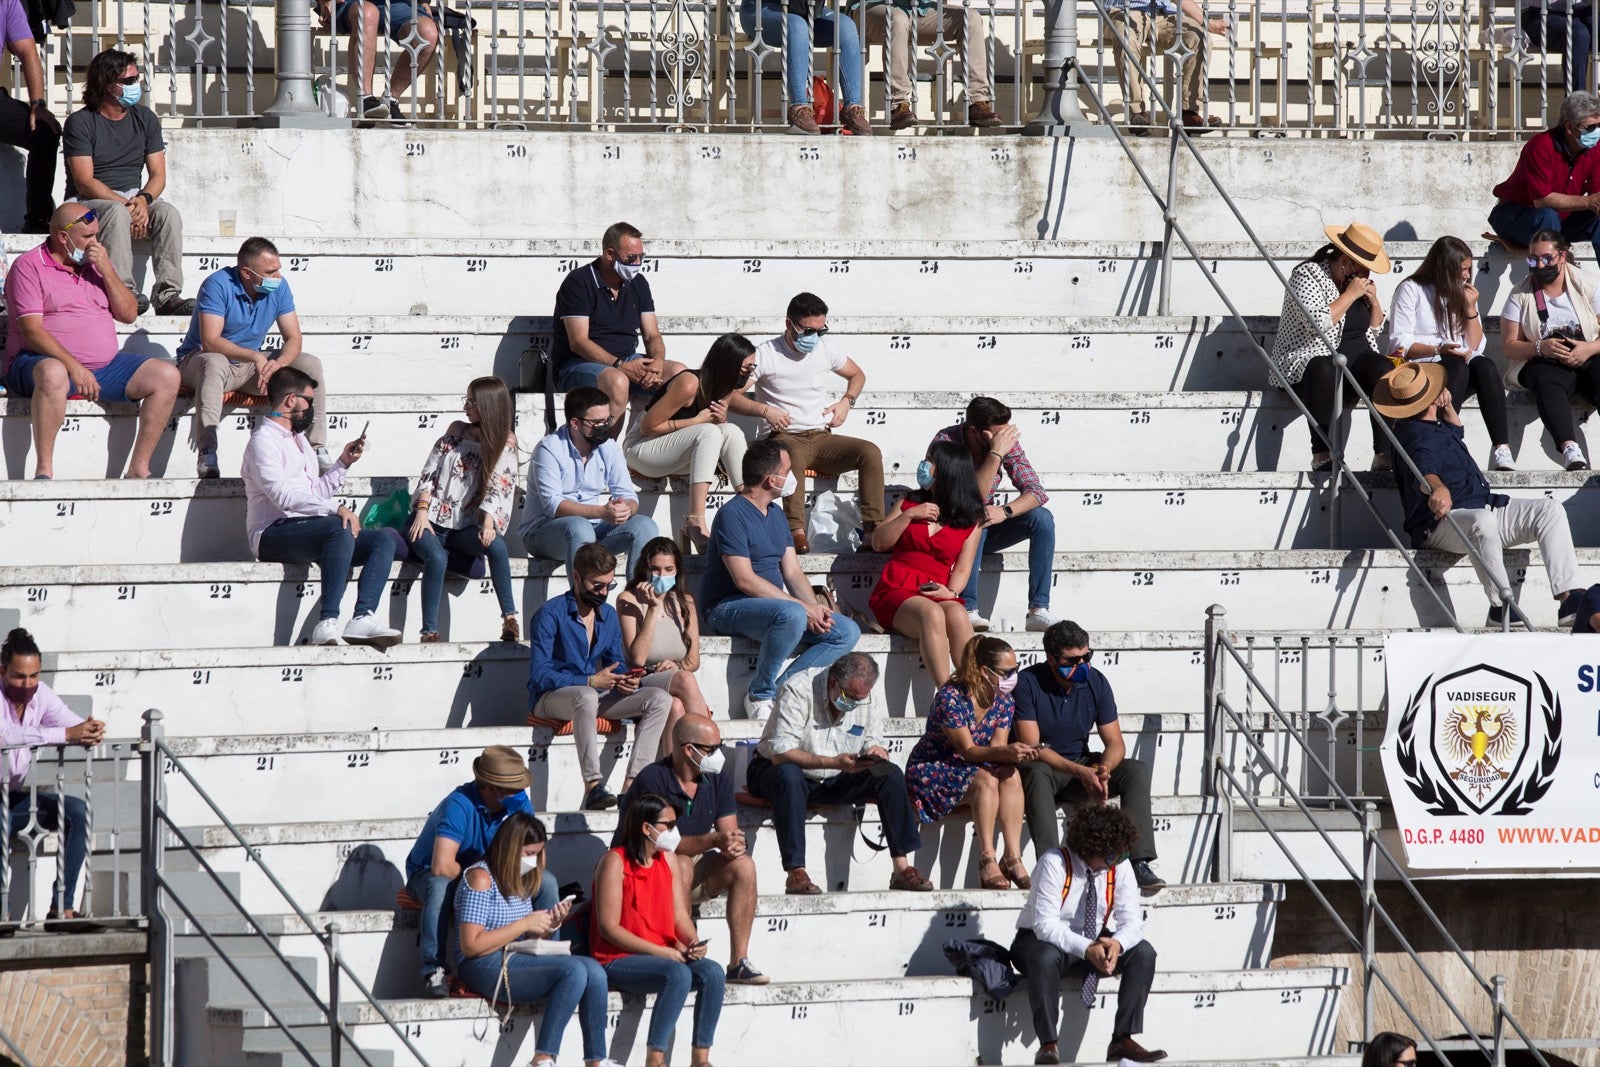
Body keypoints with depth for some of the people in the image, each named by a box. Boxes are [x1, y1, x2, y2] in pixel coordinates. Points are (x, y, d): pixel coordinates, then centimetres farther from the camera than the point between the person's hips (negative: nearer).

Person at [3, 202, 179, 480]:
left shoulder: (95, 262, 17)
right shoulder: (29, 267, -3)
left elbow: (128, 314, 10)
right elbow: (32, 330, -14)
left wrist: (105, 269, -3)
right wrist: (74, 368, -24)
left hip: (104, 365, 6)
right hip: (40, 361, -6)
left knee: (167, 376, -10)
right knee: (53, 373, -42)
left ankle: (139, 468, -11)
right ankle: (43, 471, -37)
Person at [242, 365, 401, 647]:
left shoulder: (299, 440, 27)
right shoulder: (264, 441, -5)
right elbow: (283, 495, -20)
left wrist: (343, 463, 21)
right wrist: (336, 509, -27)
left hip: (307, 533, 9)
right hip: (273, 534, -9)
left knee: (383, 540, -8)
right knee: (340, 528, -35)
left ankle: (363, 618, -30)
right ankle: (328, 624, -43)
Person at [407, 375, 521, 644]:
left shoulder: (505, 443, 4)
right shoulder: (457, 431, 11)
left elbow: (497, 487, -9)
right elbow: (429, 473, 5)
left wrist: (488, 523, -26)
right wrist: (422, 513, -9)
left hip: (465, 529, -1)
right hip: (431, 522, 1)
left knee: (495, 543, -33)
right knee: (437, 557, -32)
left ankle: (510, 621, -31)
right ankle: (429, 633, -33)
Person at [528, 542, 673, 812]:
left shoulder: (609, 615, 11)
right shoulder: (551, 613, -10)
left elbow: (615, 666, 16)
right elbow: (539, 675, -16)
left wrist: (627, 682, -10)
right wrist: (591, 681, -24)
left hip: (594, 696, 7)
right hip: (551, 698, -7)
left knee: (659, 698, -12)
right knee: (586, 696, -41)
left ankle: (632, 786, -25)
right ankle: (593, 787, -46)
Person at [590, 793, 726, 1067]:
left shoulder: (667, 861, 13)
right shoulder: (615, 862, -9)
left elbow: (680, 916, 12)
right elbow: (609, 927, -15)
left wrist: (693, 942, -11)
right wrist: (659, 951, -19)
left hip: (664, 955, 7)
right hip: (618, 961, -7)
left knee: (713, 973, -19)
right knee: (678, 974, -34)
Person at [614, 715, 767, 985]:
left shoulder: (718, 781, 1)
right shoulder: (652, 780, -20)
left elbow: (730, 834, -2)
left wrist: (733, 846, -28)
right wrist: (713, 840, -36)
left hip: (696, 866, 6)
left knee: (742, 865, -19)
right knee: (681, 866, -37)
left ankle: (739, 961, -20)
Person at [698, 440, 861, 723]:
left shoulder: (776, 514, 16)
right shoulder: (733, 514, -12)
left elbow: (793, 572, 13)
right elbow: (745, 580, -20)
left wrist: (816, 608, -7)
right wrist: (802, 606, -21)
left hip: (772, 603, 9)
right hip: (728, 606, -9)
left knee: (847, 632, -6)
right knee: (792, 615, -39)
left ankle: (780, 688, -17)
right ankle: (760, 694, -21)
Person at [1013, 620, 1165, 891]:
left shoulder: (1096, 682, -3)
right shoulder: (1028, 684, -16)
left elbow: (1115, 743, -2)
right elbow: (1032, 747, -22)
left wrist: (1103, 769, -27)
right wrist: (1080, 772, -33)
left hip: (1082, 766, 5)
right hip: (1042, 766, -5)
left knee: (1137, 770, -17)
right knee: (1037, 773, -39)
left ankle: (1140, 862, -27)